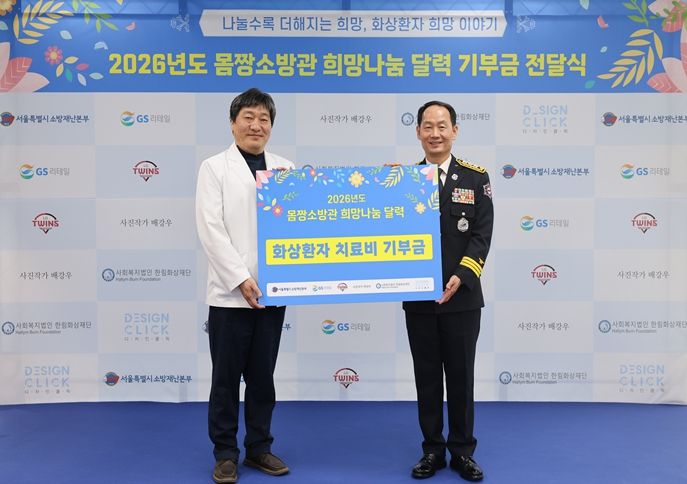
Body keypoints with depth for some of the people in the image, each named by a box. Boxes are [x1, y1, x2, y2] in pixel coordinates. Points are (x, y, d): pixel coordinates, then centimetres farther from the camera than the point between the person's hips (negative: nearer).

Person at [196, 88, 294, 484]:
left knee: (263, 376, 13)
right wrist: (241, 278, -15)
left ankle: (260, 447, 26)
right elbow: (211, 229, -8)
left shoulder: (286, 169, 10)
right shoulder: (214, 168, 1)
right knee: (227, 378, 7)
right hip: (231, 292, -3)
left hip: (272, 291, 3)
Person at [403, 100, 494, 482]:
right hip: (418, 297, 1)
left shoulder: (475, 178, 2)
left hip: (462, 296, -1)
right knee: (426, 376, 10)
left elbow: (481, 236, -4)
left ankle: (462, 451, 23)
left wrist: (460, 277, -17)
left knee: (461, 376, 8)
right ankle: (432, 450, 24)